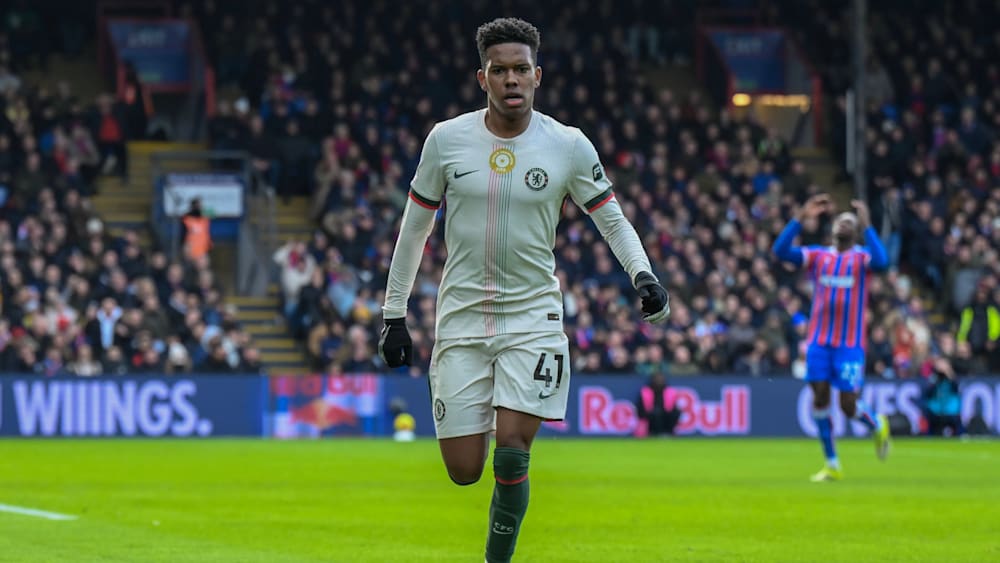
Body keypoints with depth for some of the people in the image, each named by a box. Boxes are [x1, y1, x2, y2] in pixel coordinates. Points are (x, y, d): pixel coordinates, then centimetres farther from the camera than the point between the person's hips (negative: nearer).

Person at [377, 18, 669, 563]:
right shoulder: (446, 139, -1)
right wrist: (394, 315, 10)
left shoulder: (568, 146, -3)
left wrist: (643, 274, -13)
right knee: (464, 471, -2)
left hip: (534, 318, -1)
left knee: (511, 457, -15)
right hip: (462, 318, 1)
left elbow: (613, 220, 6)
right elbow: (414, 226, 9)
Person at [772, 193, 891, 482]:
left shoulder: (861, 257, 1)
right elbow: (781, 251, -4)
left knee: (848, 406, -7)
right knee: (820, 398, -4)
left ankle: (878, 425, 28)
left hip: (850, 344, -3)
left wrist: (867, 225, -20)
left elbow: (881, 262, -23)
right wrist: (801, 218, -10)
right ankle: (832, 465, 7)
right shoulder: (818, 256, 9)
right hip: (819, 339, 3)